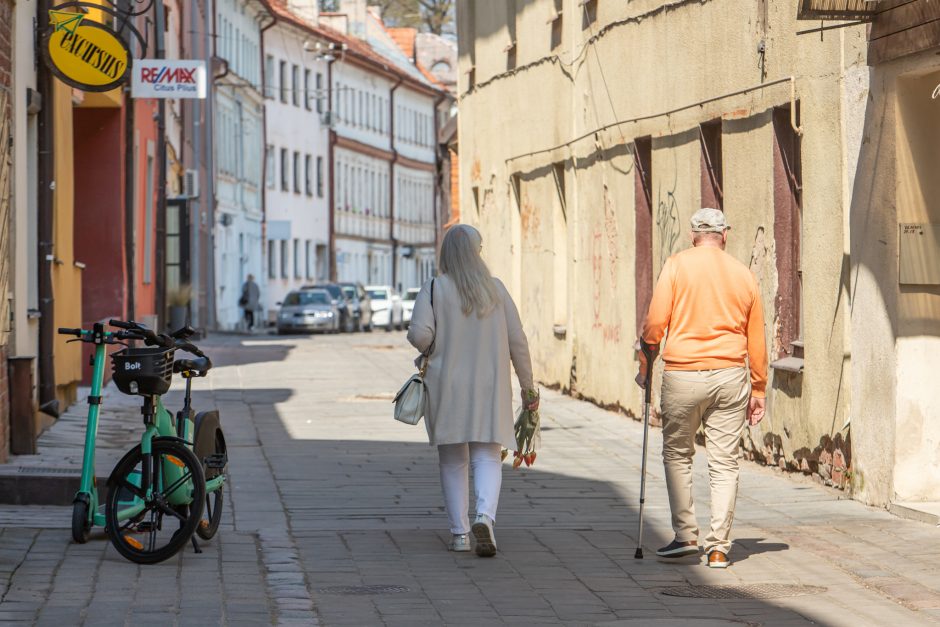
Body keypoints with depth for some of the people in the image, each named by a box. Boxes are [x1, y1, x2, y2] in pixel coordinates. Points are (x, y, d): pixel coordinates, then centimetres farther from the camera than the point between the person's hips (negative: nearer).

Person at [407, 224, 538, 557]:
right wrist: (528, 386, 11)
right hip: (490, 388, 1)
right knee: (487, 457, 2)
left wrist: (429, 350, 6)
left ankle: (459, 533, 10)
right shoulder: (496, 289, 1)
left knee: (453, 461, 11)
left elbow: (419, 333, -17)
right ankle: (484, 516, -23)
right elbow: (517, 340, 2)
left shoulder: (434, 289, -6)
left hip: (447, 388, -1)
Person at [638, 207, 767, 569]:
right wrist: (758, 390, 18)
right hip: (730, 376, 2)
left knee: (677, 454, 13)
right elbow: (756, 338, 11)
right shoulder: (743, 275, 8)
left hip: (683, 374, -2)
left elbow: (656, 322, -8)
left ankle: (685, 535, 7)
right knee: (724, 462, 4)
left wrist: (645, 365, 5)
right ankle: (719, 548, 1)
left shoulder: (677, 266, -2)